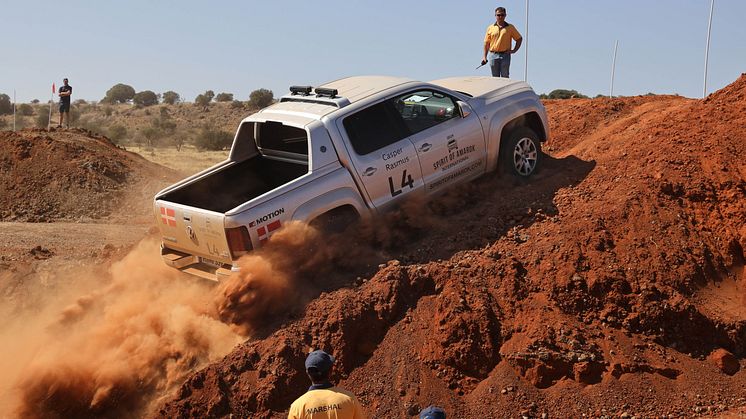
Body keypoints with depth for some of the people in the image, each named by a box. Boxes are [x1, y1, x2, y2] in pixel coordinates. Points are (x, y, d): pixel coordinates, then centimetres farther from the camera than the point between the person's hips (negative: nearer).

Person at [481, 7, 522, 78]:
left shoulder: (510, 27, 6)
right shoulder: (490, 28, 8)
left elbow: (519, 39, 12)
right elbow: (487, 43, 10)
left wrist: (514, 50, 2)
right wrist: (484, 56, 3)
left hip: (505, 55, -1)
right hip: (493, 55, 1)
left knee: (505, 77, -4)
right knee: (495, 77, 5)